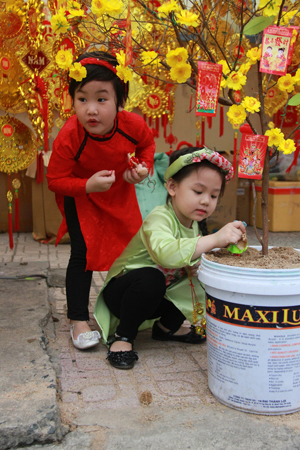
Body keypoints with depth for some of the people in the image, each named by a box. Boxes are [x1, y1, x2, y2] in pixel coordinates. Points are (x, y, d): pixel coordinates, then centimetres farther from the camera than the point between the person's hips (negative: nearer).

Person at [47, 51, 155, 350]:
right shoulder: (69, 137, -34)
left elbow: (147, 143, 0)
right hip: (80, 196, -4)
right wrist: (88, 185, -38)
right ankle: (78, 320, 3)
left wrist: (143, 168, -18)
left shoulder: (132, 125, -26)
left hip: (120, 192, 4)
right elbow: (55, 180, -23)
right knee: (83, 253, -13)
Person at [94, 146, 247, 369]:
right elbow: (166, 252, -51)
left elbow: (187, 262, 12)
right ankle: (122, 336, -14)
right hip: (121, 291, -7)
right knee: (151, 277, -38)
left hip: (157, 295, 8)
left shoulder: (193, 223, -2)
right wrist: (215, 239, -54)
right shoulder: (159, 219, -28)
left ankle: (168, 326, 16)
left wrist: (195, 268, -11)